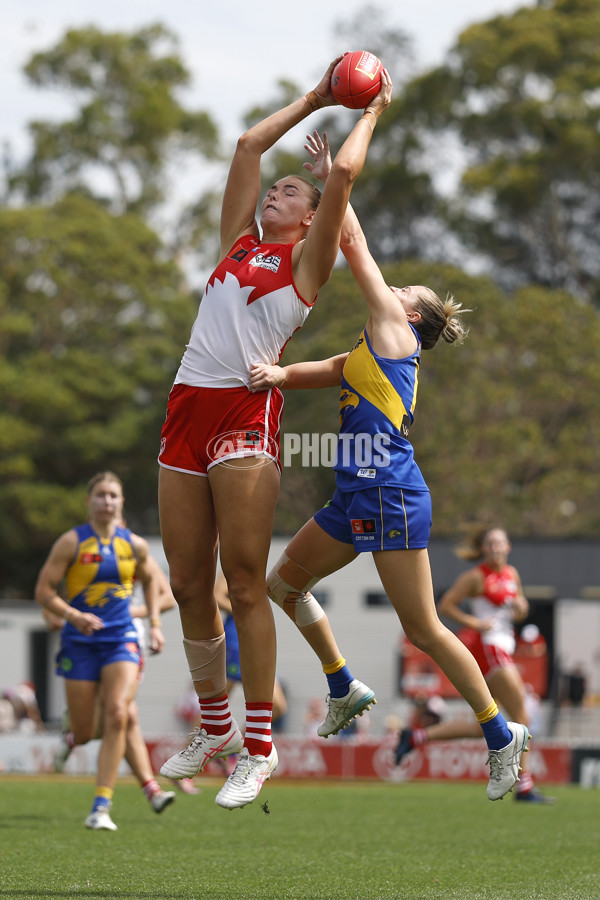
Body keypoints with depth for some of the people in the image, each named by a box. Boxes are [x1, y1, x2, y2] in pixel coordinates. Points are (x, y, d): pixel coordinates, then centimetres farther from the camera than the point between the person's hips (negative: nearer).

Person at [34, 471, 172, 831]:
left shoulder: (135, 545, 5)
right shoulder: (71, 542, -5)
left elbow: (149, 580, 25)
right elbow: (44, 590, -5)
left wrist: (156, 624, 15)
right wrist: (73, 615, -21)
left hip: (121, 639, 1)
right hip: (80, 643, -1)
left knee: (118, 715, -20)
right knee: (84, 733, -1)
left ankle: (101, 807, -18)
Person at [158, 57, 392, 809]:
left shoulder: (306, 260, 7)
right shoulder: (239, 242, 22)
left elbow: (343, 171, -1)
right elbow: (247, 146, 25)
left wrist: (373, 112, 14)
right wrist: (313, 100, 31)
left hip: (247, 414, -6)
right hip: (187, 408, 6)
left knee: (245, 584, -9)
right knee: (188, 585, 6)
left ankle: (259, 747, -7)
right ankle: (215, 730, 19)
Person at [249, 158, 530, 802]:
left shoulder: (394, 329, -2)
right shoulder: (367, 352, 21)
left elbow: (354, 242, 0)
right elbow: (319, 373, 9)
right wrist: (278, 373, -12)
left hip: (391, 496, -9)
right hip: (356, 497, 9)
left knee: (422, 629, -6)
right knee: (284, 582, 17)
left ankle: (501, 732, 3)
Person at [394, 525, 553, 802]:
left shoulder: (512, 574, 14)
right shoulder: (476, 576, -7)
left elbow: (519, 612, 26)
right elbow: (445, 605, -7)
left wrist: (521, 608, 3)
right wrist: (474, 622, -16)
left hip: (503, 650, 9)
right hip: (488, 647, -9)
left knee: (483, 727, 10)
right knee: (521, 719, -12)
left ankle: (415, 737, 16)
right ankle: (524, 787, -9)